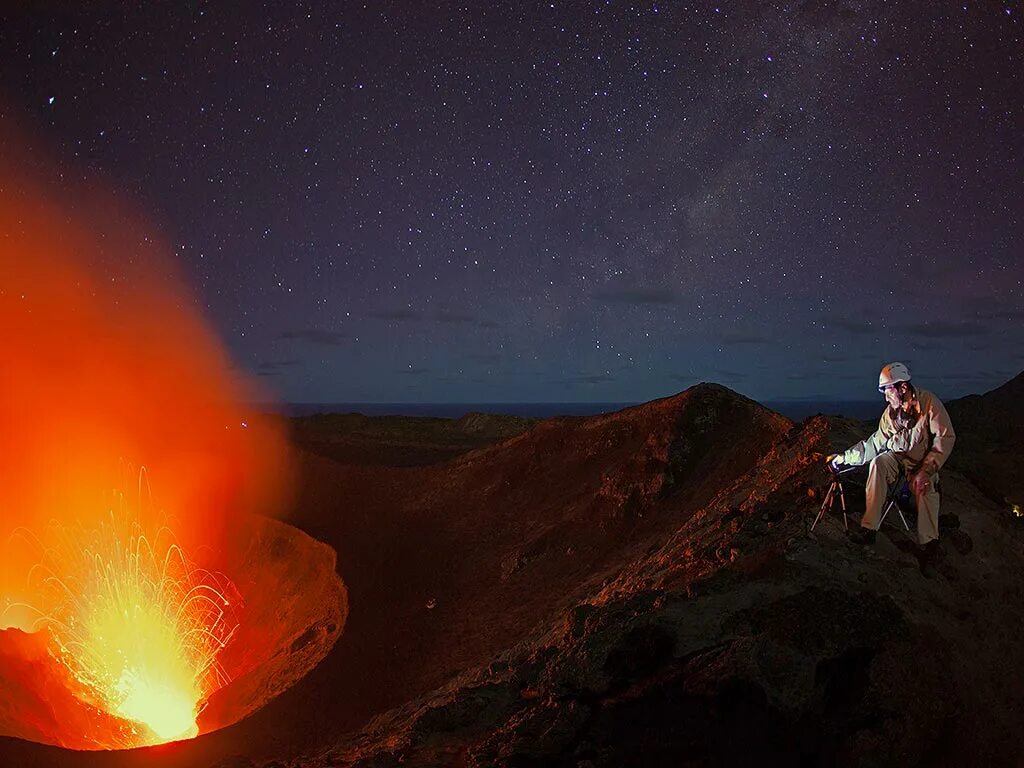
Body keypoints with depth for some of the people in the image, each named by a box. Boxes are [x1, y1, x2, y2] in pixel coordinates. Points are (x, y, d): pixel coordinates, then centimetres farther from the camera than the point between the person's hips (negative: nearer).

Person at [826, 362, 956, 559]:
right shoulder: (890, 413, -2)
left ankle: (929, 542, -15)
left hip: (924, 461, -4)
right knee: (878, 463, -26)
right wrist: (845, 457, -7)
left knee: (925, 486, -32)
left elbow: (945, 438, -21)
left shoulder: (929, 403, -17)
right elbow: (874, 443, 2)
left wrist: (926, 470, -28)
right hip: (899, 458, 4)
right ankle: (869, 529, -30)